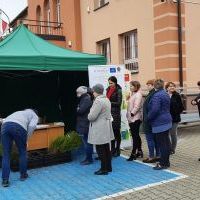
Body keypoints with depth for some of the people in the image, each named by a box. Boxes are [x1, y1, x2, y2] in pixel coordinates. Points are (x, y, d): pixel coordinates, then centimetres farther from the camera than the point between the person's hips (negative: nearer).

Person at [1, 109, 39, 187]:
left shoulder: (20, 113, 42)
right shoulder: (35, 116, 24)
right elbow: (32, 126, 1)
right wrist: (26, 139, 10)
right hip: (19, 128, -4)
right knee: (22, 152, 16)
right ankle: (23, 174, 28)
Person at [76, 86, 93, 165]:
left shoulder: (86, 99, -16)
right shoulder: (84, 99, 15)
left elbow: (81, 110, -23)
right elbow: (80, 109, 15)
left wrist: (77, 109, -4)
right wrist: (78, 109, -4)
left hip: (85, 125, -10)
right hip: (84, 125, 10)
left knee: (87, 143, -3)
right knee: (87, 142, 15)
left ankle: (89, 159, 5)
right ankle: (88, 158, 23)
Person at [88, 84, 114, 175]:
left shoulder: (98, 101, -18)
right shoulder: (106, 99, 13)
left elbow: (91, 117, -21)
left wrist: (89, 115, 1)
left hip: (99, 129, -10)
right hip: (106, 128, 10)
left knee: (100, 150, -1)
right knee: (106, 148, 15)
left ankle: (104, 169, 6)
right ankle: (108, 167, 24)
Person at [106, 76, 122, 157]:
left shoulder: (118, 91, -6)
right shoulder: (108, 90, 11)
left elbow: (119, 103, -11)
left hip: (116, 114, -5)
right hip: (109, 113, 5)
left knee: (117, 132, 4)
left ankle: (117, 150, 14)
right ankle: (112, 150, 17)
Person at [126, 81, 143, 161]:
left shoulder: (138, 94, -11)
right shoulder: (133, 94, 18)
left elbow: (136, 106, -20)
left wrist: (132, 114, -16)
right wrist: (129, 115, 11)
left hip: (135, 118, -10)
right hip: (132, 118, 10)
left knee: (135, 136, -6)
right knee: (136, 135, 15)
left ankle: (133, 153, -3)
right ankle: (139, 151, 24)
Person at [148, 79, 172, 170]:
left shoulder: (157, 95, -17)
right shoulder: (166, 94, 13)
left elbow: (154, 110, -23)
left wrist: (148, 117, -6)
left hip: (159, 123, -10)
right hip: (167, 121, 10)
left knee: (162, 143, -5)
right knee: (166, 142, 13)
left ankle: (163, 163, 1)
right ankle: (166, 161, 22)